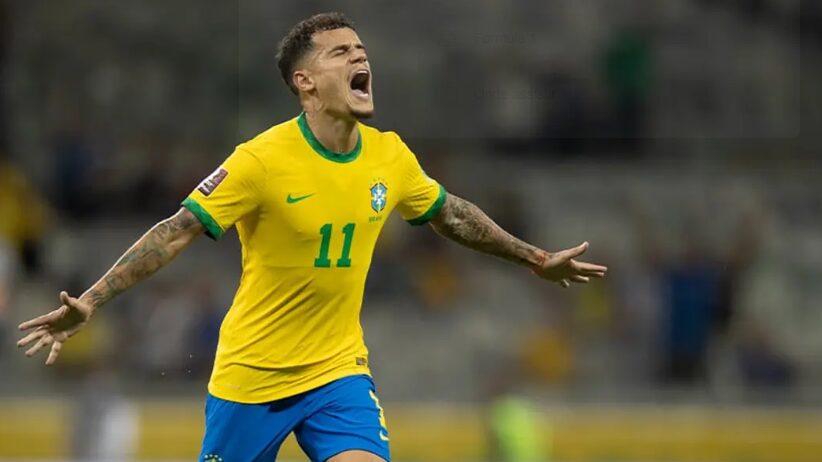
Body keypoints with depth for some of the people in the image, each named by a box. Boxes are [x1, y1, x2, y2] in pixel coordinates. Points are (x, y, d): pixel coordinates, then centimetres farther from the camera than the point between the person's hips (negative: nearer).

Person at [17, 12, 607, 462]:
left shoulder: (390, 157, -3)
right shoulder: (262, 160, -19)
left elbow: (452, 215, 16)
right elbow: (175, 234, -19)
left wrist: (538, 259, 25)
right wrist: (89, 302, -27)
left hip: (338, 372, 4)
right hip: (251, 374, -4)